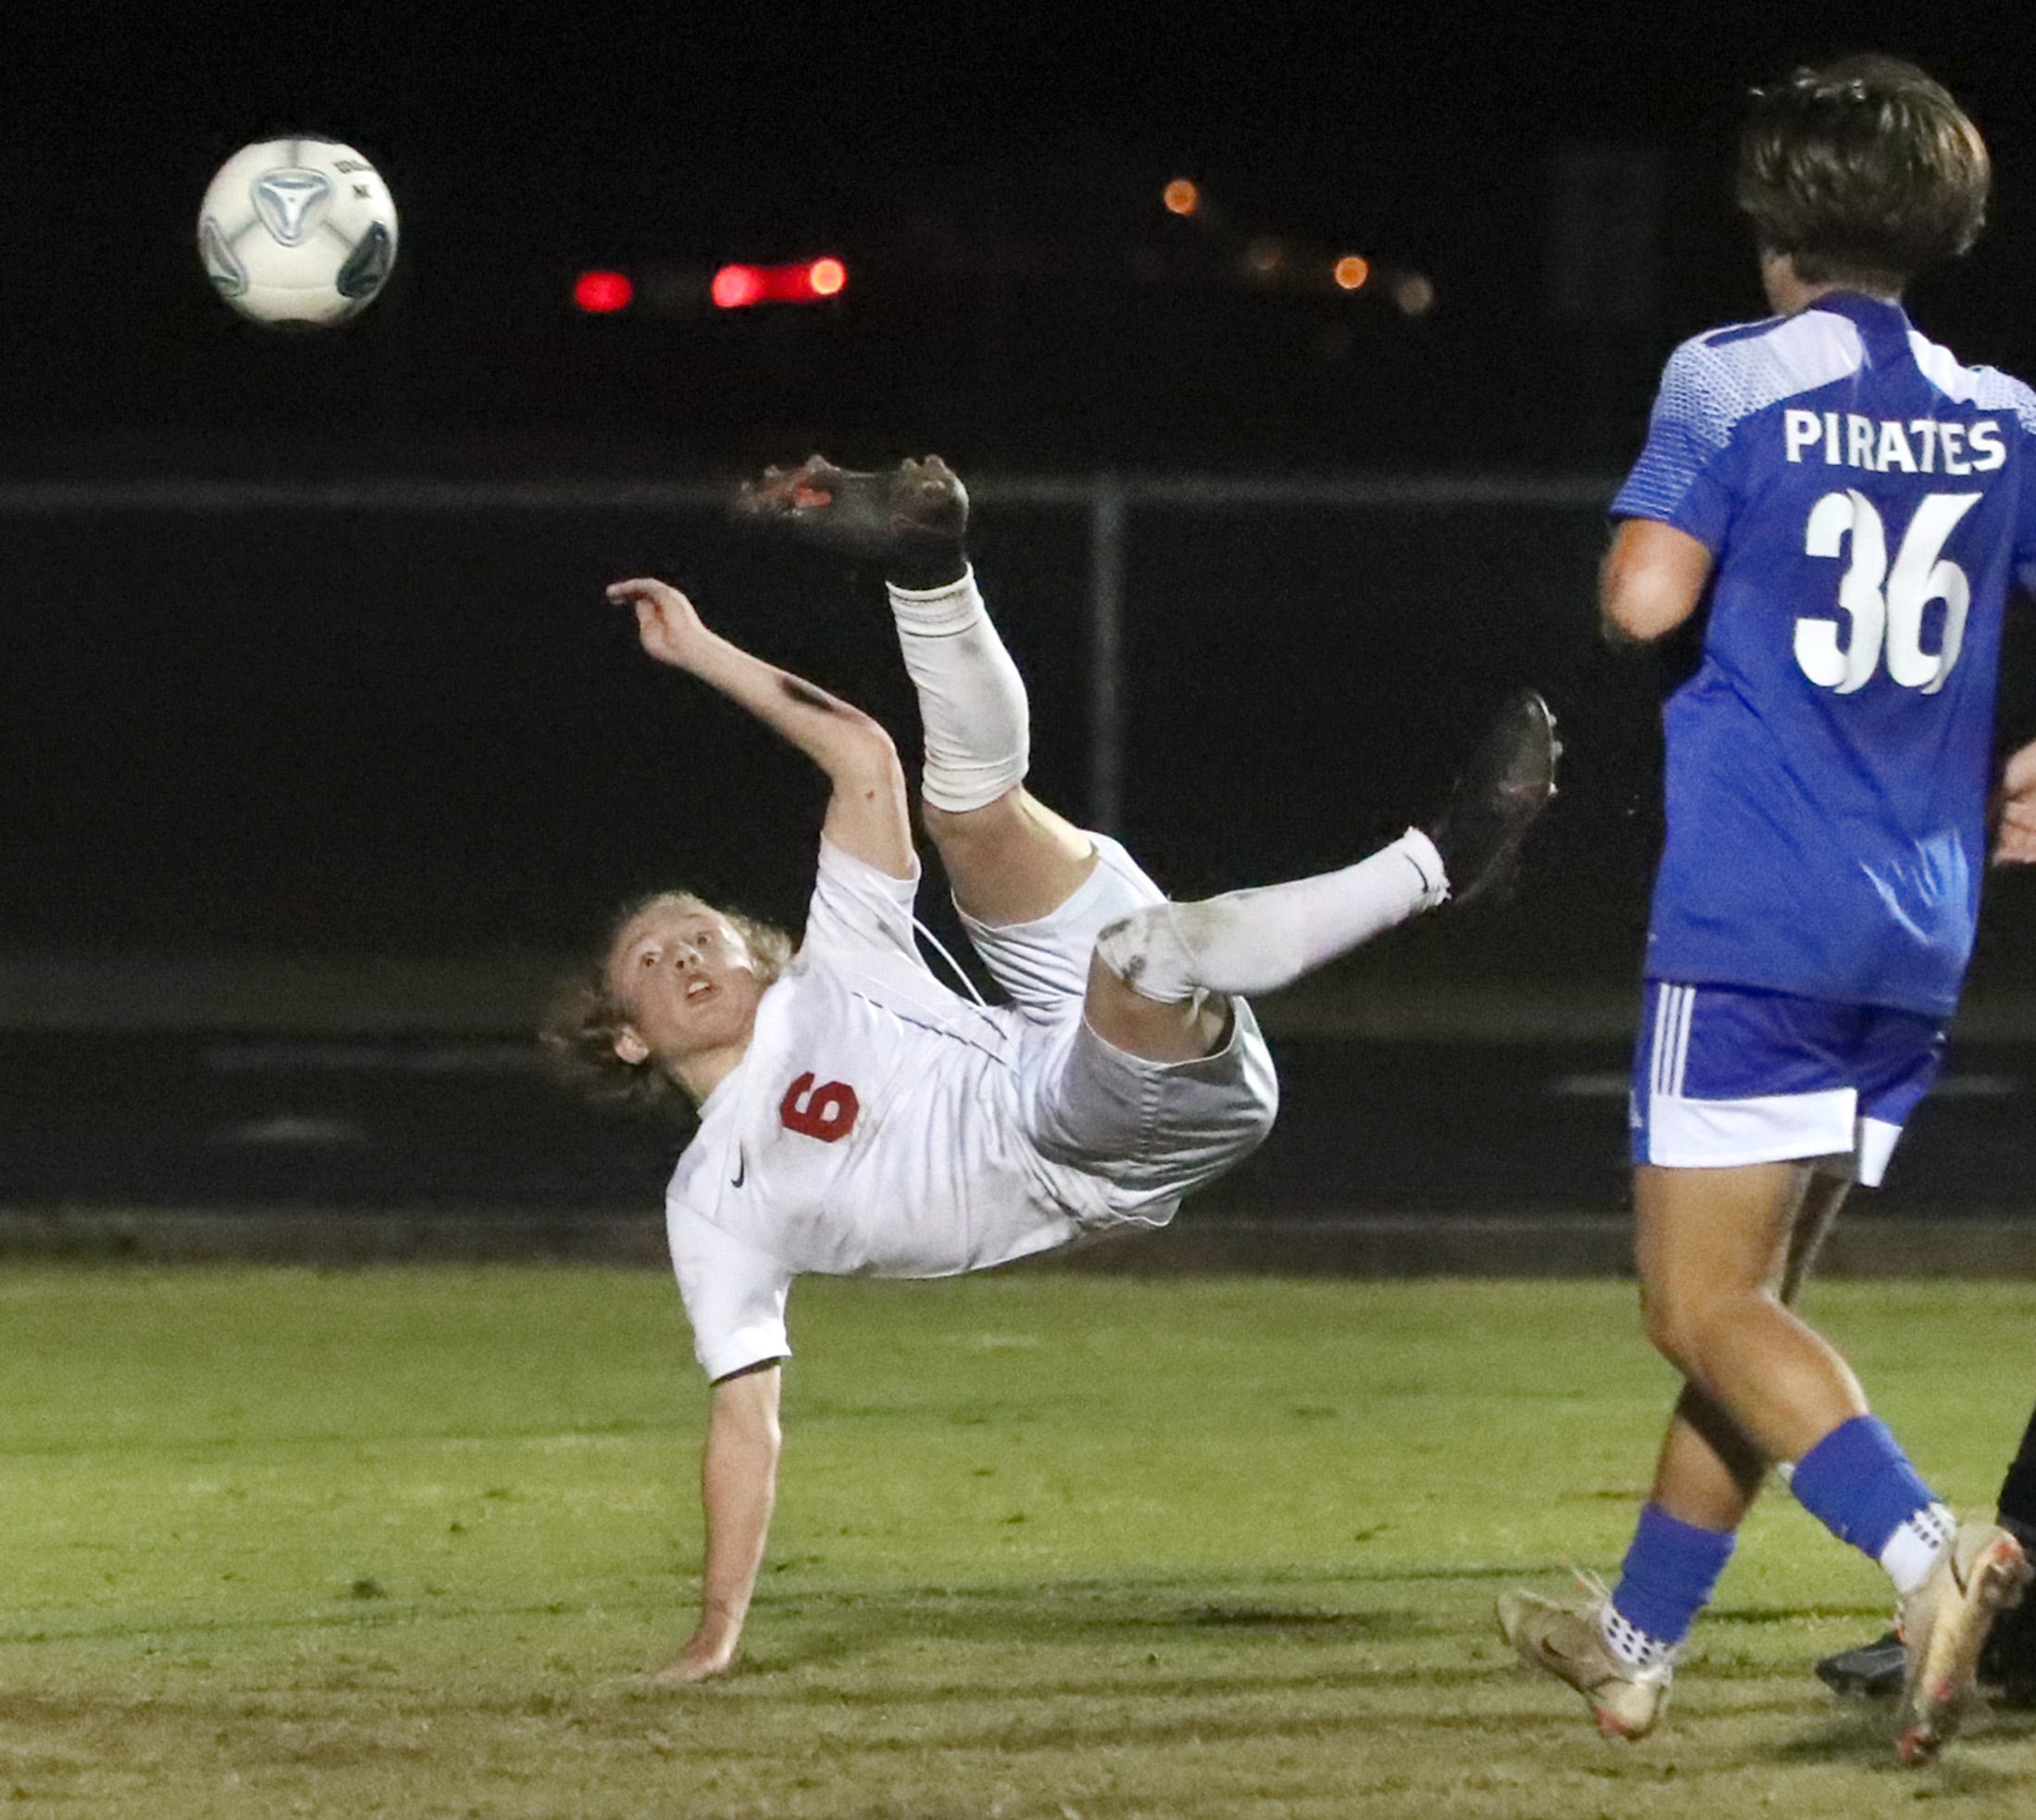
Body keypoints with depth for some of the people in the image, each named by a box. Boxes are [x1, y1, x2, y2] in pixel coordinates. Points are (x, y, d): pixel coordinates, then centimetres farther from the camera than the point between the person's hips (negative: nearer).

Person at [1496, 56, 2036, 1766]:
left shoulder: (1731, 380, -7)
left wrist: (1629, 555, 9)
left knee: (1707, 1307, -6)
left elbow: (1642, 597, -14)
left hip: (1754, 918, -6)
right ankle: (1640, 1642, 28)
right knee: (1751, 1295, 18)